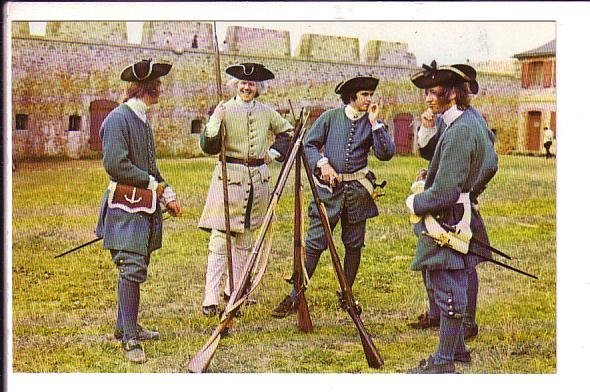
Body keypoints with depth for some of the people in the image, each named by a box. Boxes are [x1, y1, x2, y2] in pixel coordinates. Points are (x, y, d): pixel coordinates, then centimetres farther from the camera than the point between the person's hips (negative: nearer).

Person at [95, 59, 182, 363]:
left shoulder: (142, 119, 17)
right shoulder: (118, 119, -13)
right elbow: (115, 165, -21)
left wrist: (167, 195, 13)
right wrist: (154, 184, -13)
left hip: (146, 205, 9)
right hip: (126, 205, -9)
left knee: (135, 267, 14)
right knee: (132, 268, -11)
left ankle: (125, 326, 26)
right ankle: (129, 339, -6)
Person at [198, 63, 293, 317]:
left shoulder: (266, 112, 8)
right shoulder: (224, 110, -4)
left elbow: (288, 132, 24)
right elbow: (209, 147, -11)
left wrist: (275, 153, 10)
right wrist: (214, 122, -25)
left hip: (258, 179, 5)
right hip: (229, 178, -5)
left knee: (245, 239, 13)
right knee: (220, 240, -9)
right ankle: (211, 298, -9)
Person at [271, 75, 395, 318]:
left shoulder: (372, 123, 5)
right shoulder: (330, 117, 2)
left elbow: (386, 154, -7)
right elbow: (309, 145, 4)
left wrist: (375, 123, -11)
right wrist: (322, 163, -12)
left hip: (357, 190, 2)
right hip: (329, 188, -2)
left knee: (353, 245, 8)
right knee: (314, 243, -5)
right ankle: (294, 298, -2)